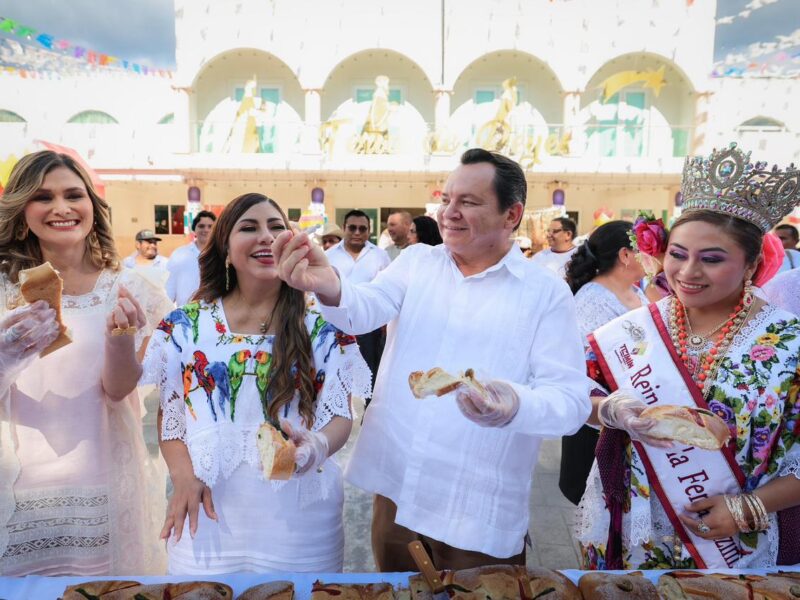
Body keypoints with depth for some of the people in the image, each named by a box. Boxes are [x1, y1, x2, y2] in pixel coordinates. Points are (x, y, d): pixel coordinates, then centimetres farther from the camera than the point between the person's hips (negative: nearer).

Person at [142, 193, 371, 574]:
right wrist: (184, 477, -10)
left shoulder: (324, 328, -3)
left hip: (301, 515, 0)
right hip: (209, 512, 1)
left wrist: (318, 446, -23)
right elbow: (169, 414, 7)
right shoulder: (185, 325, 1)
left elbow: (340, 415, -1)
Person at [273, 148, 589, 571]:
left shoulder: (547, 293, -6)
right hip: (395, 489, 3)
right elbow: (365, 312, -13)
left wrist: (515, 406, -34)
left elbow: (572, 401, -12)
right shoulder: (416, 261, 3)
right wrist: (330, 288, -36)